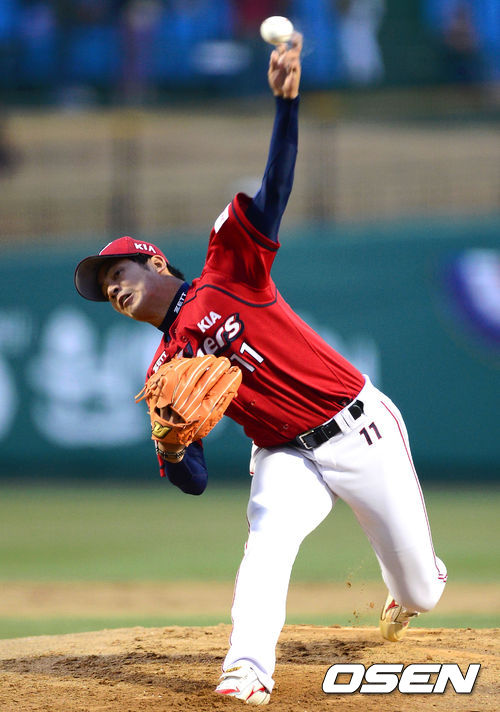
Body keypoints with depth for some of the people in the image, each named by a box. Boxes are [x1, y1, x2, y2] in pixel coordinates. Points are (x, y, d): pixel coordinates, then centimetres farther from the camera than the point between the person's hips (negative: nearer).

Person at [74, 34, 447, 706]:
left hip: (360, 429, -2)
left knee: (418, 589, 6)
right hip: (287, 457, 2)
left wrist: (286, 99, -31)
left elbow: (275, 189, -17)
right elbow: (194, 479, 0)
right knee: (268, 536, -32)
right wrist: (171, 451, -25)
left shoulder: (228, 275, -5)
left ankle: (411, 592, 42)